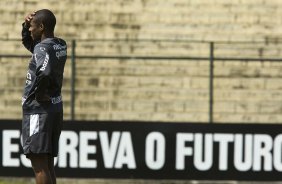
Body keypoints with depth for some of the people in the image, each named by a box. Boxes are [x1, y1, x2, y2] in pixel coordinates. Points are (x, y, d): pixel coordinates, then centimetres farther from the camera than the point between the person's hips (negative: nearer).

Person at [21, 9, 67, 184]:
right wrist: (26, 25, 10)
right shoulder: (61, 46, 11)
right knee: (47, 164, 14)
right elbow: (28, 42, 28)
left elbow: (45, 72, -36)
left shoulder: (42, 48, -15)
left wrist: (39, 92, -19)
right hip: (56, 109, 9)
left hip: (38, 110, -9)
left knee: (39, 163, -10)